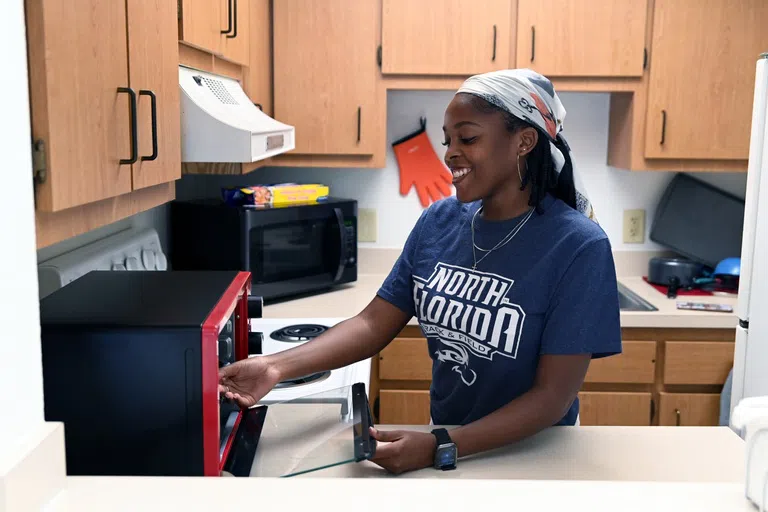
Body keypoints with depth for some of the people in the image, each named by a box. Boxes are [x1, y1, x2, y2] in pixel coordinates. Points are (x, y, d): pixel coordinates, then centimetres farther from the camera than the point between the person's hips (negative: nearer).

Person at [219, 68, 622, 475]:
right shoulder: (438, 220, -7)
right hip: (440, 437, 4)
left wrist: (440, 449, -29)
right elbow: (374, 323, -7)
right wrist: (278, 366, -21)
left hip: (532, 453, -4)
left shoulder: (577, 247, -21)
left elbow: (553, 396, -21)